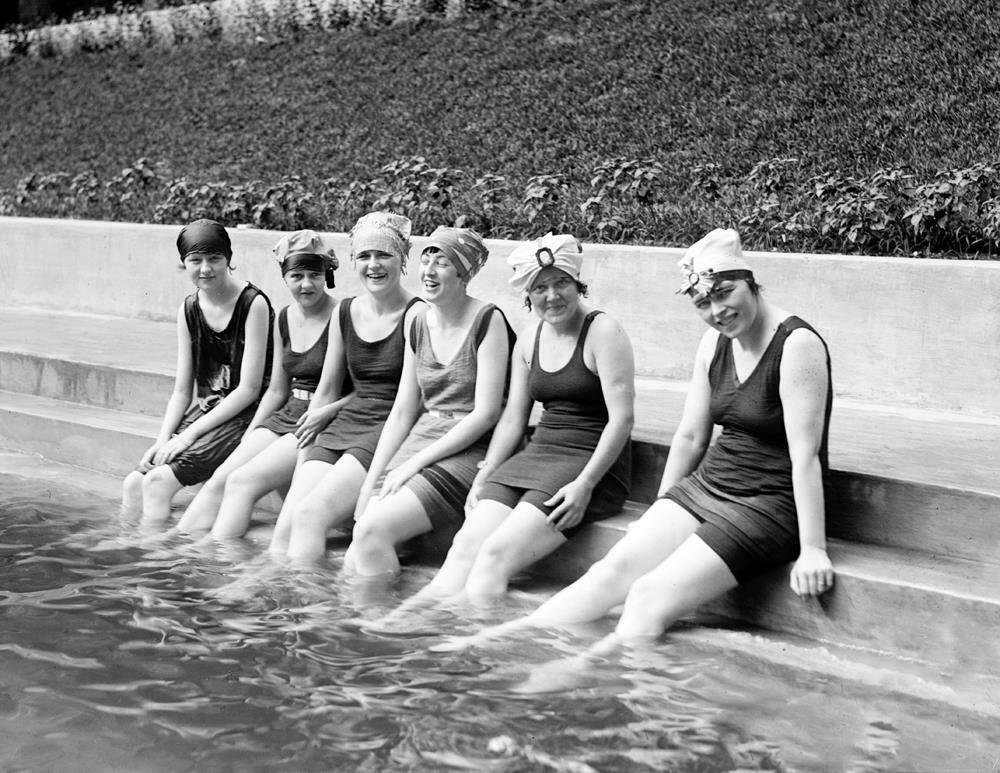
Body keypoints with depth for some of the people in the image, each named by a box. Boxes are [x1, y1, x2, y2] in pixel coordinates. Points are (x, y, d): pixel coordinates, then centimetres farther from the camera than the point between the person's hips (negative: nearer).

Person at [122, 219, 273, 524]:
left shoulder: (253, 304, -12)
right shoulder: (188, 310, 7)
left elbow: (248, 389, -15)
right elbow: (182, 391, 10)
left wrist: (189, 434, -16)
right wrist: (163, 439, -7)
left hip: (244, 417, -6)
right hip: (206, 412, 6)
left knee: (159, 481, -20)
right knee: (134, 482, -9)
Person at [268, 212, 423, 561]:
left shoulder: (416, 316, -6)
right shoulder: (345, 313, 13)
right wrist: (304, 455, 11)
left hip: (390, 431, -6)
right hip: (344, 427, 6)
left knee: (310, 513, -24)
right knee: (286, 523, -15)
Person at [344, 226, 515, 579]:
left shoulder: (487, 321, -8)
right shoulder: (420, 324, 12)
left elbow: (486, 413, -13)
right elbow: (402, 413, 13)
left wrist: (415, 463, -13)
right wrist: (370, 483, 3)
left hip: (469, 450, -6)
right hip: (421, 440, 6)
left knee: (372, 529, -24)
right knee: (356, 557, -13)